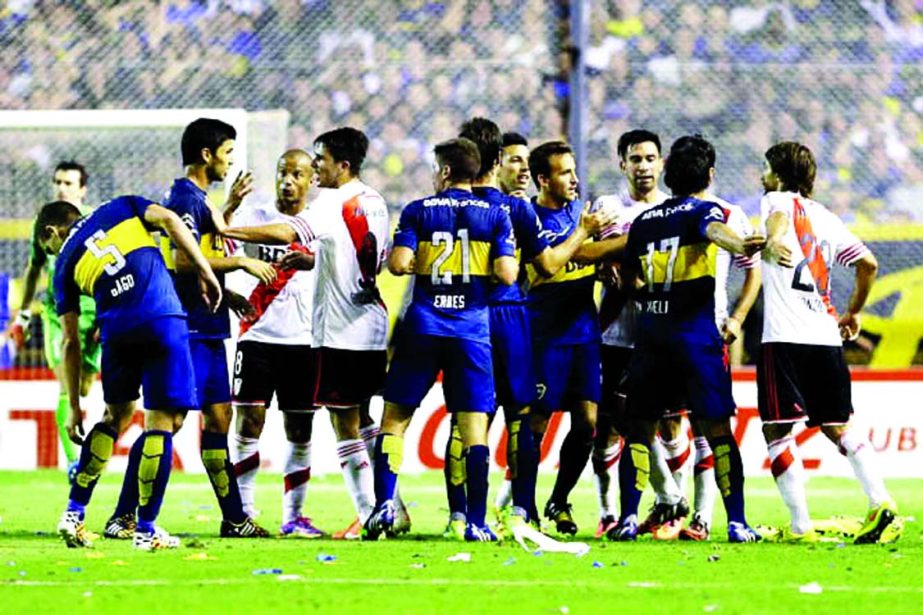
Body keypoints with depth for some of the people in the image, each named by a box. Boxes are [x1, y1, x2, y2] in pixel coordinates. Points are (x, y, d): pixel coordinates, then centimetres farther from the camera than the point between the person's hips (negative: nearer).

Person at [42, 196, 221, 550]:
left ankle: (74, 514, 21)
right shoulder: (120, 209, 23)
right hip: (163, 319, -2)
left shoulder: (65, 263, 21)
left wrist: (74, 407, 23)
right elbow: (168, 219, 3)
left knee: (116, 416, 24)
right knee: (162, 422, 4)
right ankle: (146, 531, 5)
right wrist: (205, 272, 6)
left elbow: (70, 342, 19)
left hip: (117, 330, 2)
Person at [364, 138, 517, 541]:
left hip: (423, 327, 0)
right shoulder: (495, 216, 3)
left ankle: (384, 505, -2)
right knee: (474, 427, 1)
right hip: (471, 331, 0)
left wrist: (421, 263, 12)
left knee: (394, 418, 9)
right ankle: (476, 522, -4)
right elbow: (506, 274, -6)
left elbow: (398, 264, -9)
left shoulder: (418, 211, 2)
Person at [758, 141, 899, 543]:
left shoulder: (777, 200, 6)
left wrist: (773, 240, -40)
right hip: (826, 337, 6)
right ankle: (881, 503, 1)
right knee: (838, 427, 16)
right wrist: (853, 313, 29)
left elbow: (780, 215, -19)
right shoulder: (826, 218, 20)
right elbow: (868, 264, 17)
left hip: (784, 337, -6)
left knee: (777, 431, 0)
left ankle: (800, 525, -6)